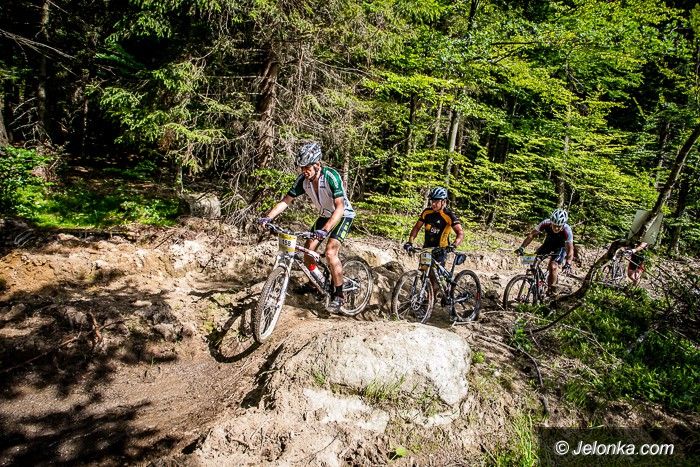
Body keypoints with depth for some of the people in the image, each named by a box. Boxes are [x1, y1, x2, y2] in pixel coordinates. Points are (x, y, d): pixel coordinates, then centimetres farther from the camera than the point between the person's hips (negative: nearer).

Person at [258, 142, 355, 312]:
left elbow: (340, 208, -38)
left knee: (330, 252, -22)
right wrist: (267, 217, -27)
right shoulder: (303, 180, -15)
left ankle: (338, 294, -7)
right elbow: (285, 201, -11)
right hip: (324, 216, 6)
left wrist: (325, 230, -51)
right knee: (308, 251, -3)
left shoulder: (331, 176, -32)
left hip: (343, 215, -6)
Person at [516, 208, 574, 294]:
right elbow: (532, 235, -26)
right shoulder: (546, 224, -32)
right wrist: (522, 247, -36)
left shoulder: (567, 231, -36)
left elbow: (570, 249, -33)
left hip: (560, 247, -3)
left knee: (553, 266, -23)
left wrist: (568, 263, -48)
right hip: (548, 243, 3)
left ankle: (551, 291, -6)